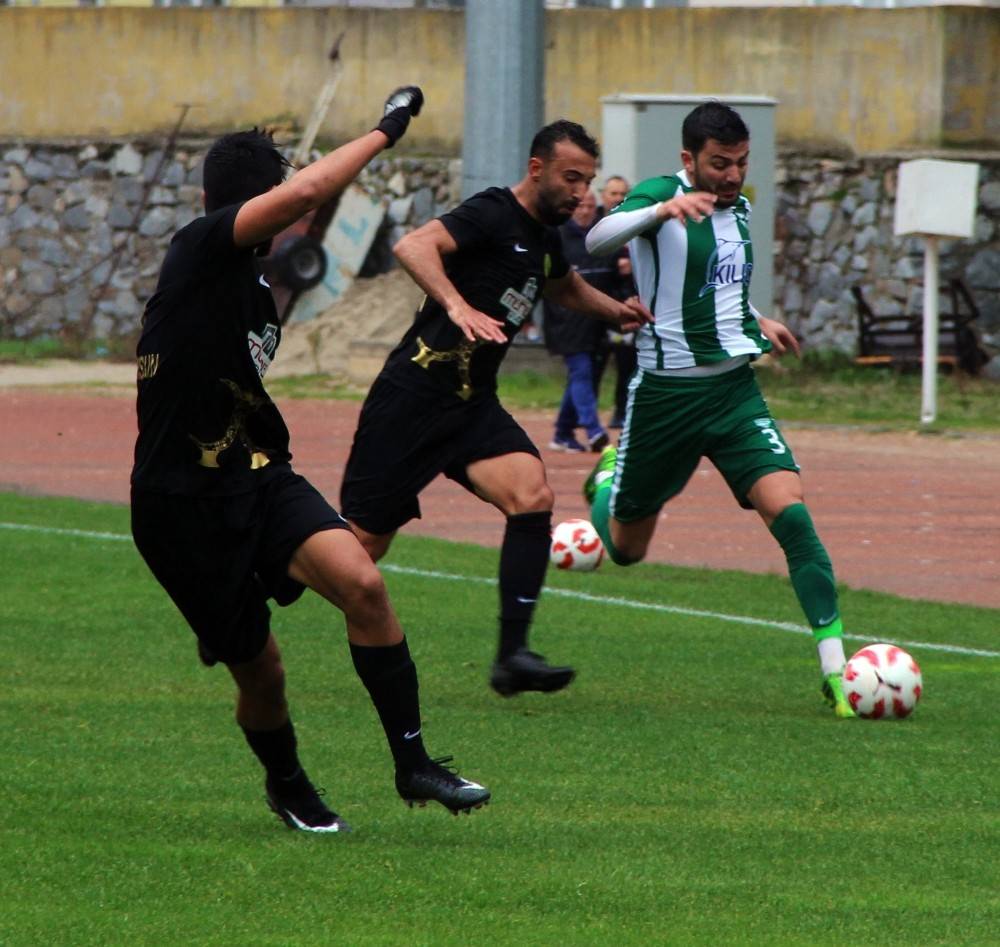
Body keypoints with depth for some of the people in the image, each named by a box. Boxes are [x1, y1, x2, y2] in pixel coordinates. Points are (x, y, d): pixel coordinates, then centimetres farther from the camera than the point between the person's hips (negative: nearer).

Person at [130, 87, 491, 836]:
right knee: (259, 668, 2)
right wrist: (384, 133, -17)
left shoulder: (248, 274, 16)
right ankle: (287, 788, 32)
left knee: (362, 583, -19)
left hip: (258, 477, 8)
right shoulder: (201, 248, -12)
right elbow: (302, 195, -28)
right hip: (184, 506, -7)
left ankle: (413, 763, -12)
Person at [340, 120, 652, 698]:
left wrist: (613, 309, 20)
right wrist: (457, 306, -45)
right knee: (361, 545, -2)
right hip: (412, 397, -7)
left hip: (472, 406, 7)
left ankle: (514, 656, -19)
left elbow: (565, 286, 38)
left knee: (533, 496, -18)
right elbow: (414, 247, -31)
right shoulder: (494, 215, -13)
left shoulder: (546, 239, 13)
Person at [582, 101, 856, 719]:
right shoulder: (660, 195, -11)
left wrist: (756, 322, 21)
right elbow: (598, 241, -33)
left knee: (789, 509, -19)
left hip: (735, 389, 4)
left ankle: (836, 667, -18)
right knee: (626, 550, 11)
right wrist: (663, 210, -48)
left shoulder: (739, 208, 9)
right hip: (665, 391, -4)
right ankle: (608, 480, 48)